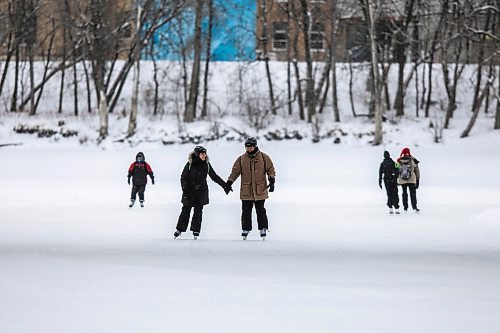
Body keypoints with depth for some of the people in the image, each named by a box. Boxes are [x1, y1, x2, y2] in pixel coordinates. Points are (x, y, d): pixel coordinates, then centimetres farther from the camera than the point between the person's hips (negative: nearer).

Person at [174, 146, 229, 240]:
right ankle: (179, 229, 10)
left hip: (201, 192, 2)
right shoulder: (190, 164, -5)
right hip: (190, 192, -2)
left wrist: (224, 185, 10)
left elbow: (214, 176, 13)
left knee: (198, 211, 1)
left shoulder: (206, 164, 4)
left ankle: (196, 231, 7)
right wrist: (185, 190, -12)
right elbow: (183, 178, -3)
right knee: (186, 210, -1)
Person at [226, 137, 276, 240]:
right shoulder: (241, 159, 7)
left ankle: (263, 229, 9)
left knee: (260, 211, 0)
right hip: (246, 190, 2)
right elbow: (235, 171, 9)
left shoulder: (263, 157, 2)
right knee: (246, 211, 3)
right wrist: (229, 183, 1)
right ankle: (245, 229, 11)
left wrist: (272, 181, -8)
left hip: (260, 190, -2)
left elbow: (270, 169, 3)